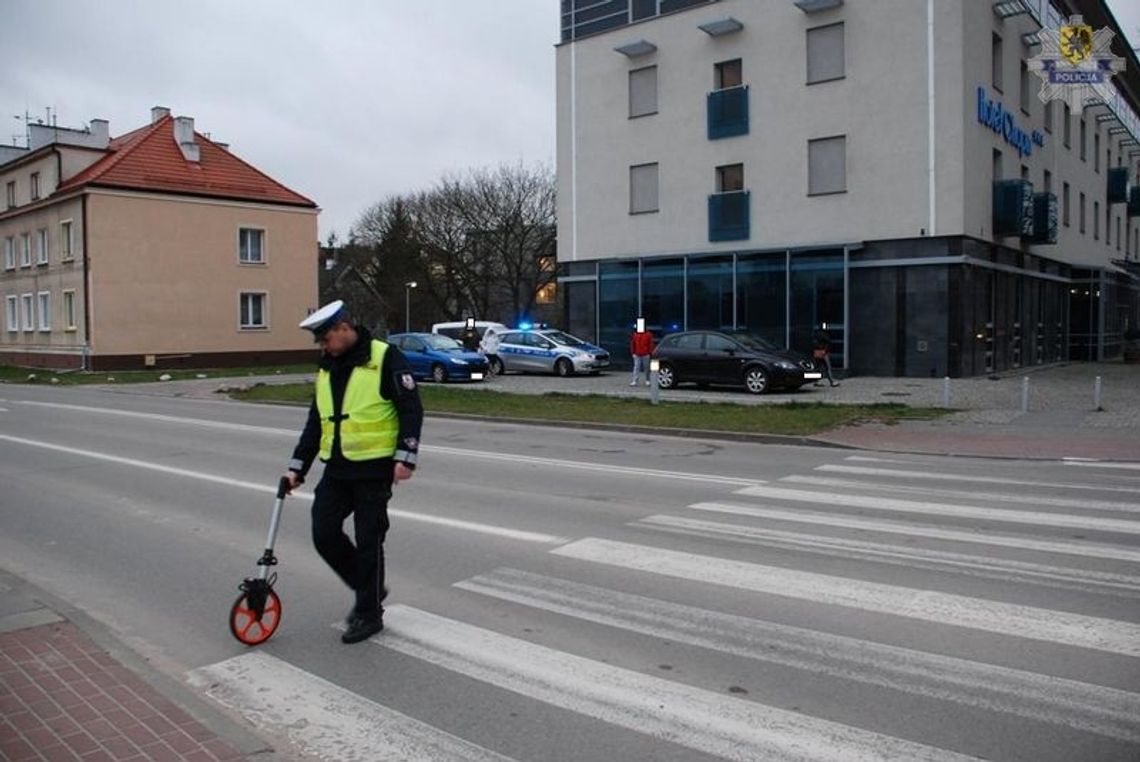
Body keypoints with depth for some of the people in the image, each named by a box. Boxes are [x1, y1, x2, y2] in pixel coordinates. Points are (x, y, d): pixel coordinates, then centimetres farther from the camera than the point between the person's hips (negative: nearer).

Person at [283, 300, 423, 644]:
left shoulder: (384, 358, -10)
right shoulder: (327, 368, 13)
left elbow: (411, 408, -12)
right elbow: (316, 421, 18)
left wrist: (405, 457, -19)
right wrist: (297, 466, 14)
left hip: (374, 468, -7)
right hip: (336, 468, 7)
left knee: (368, 541, 0)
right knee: (324, 534, 4)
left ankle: (369, 614, 15)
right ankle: (368, 589, 25)